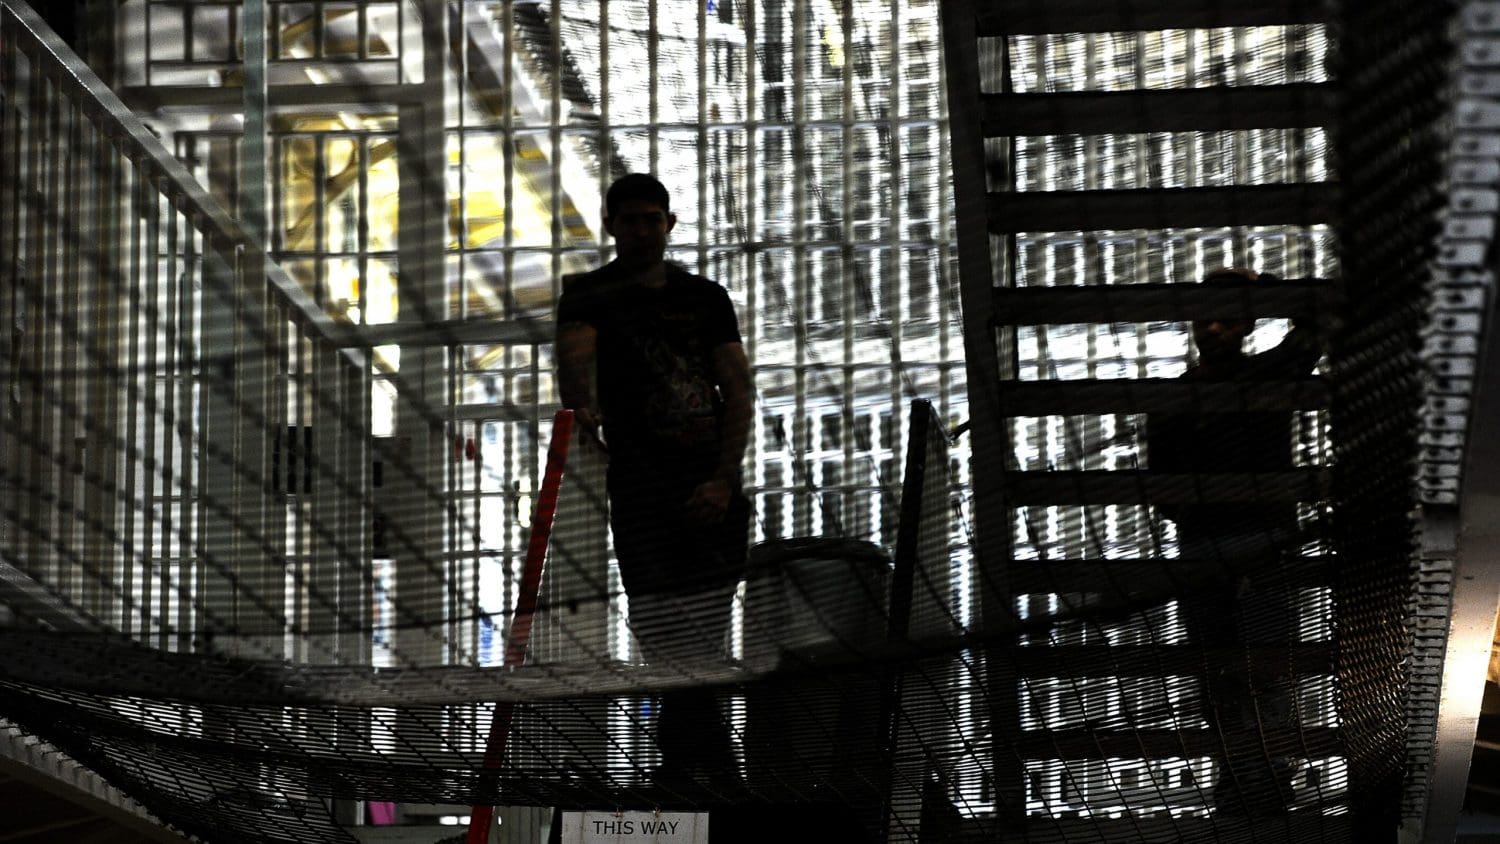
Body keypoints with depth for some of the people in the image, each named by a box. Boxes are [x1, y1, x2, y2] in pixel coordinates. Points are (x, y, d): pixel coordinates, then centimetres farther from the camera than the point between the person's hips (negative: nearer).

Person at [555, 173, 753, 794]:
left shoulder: (707, 298, 15)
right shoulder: (588, 296, 4)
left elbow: (737, 388, 9)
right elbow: (575, 353, -17)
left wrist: (724, 477, -5)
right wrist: (582, 406, -40)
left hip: (716, 490, 4)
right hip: (640, 485, -4)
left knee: (706, 644, 6)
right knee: (672, 647, -10)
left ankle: (676, 760, 19)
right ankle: (716, 769, -9)